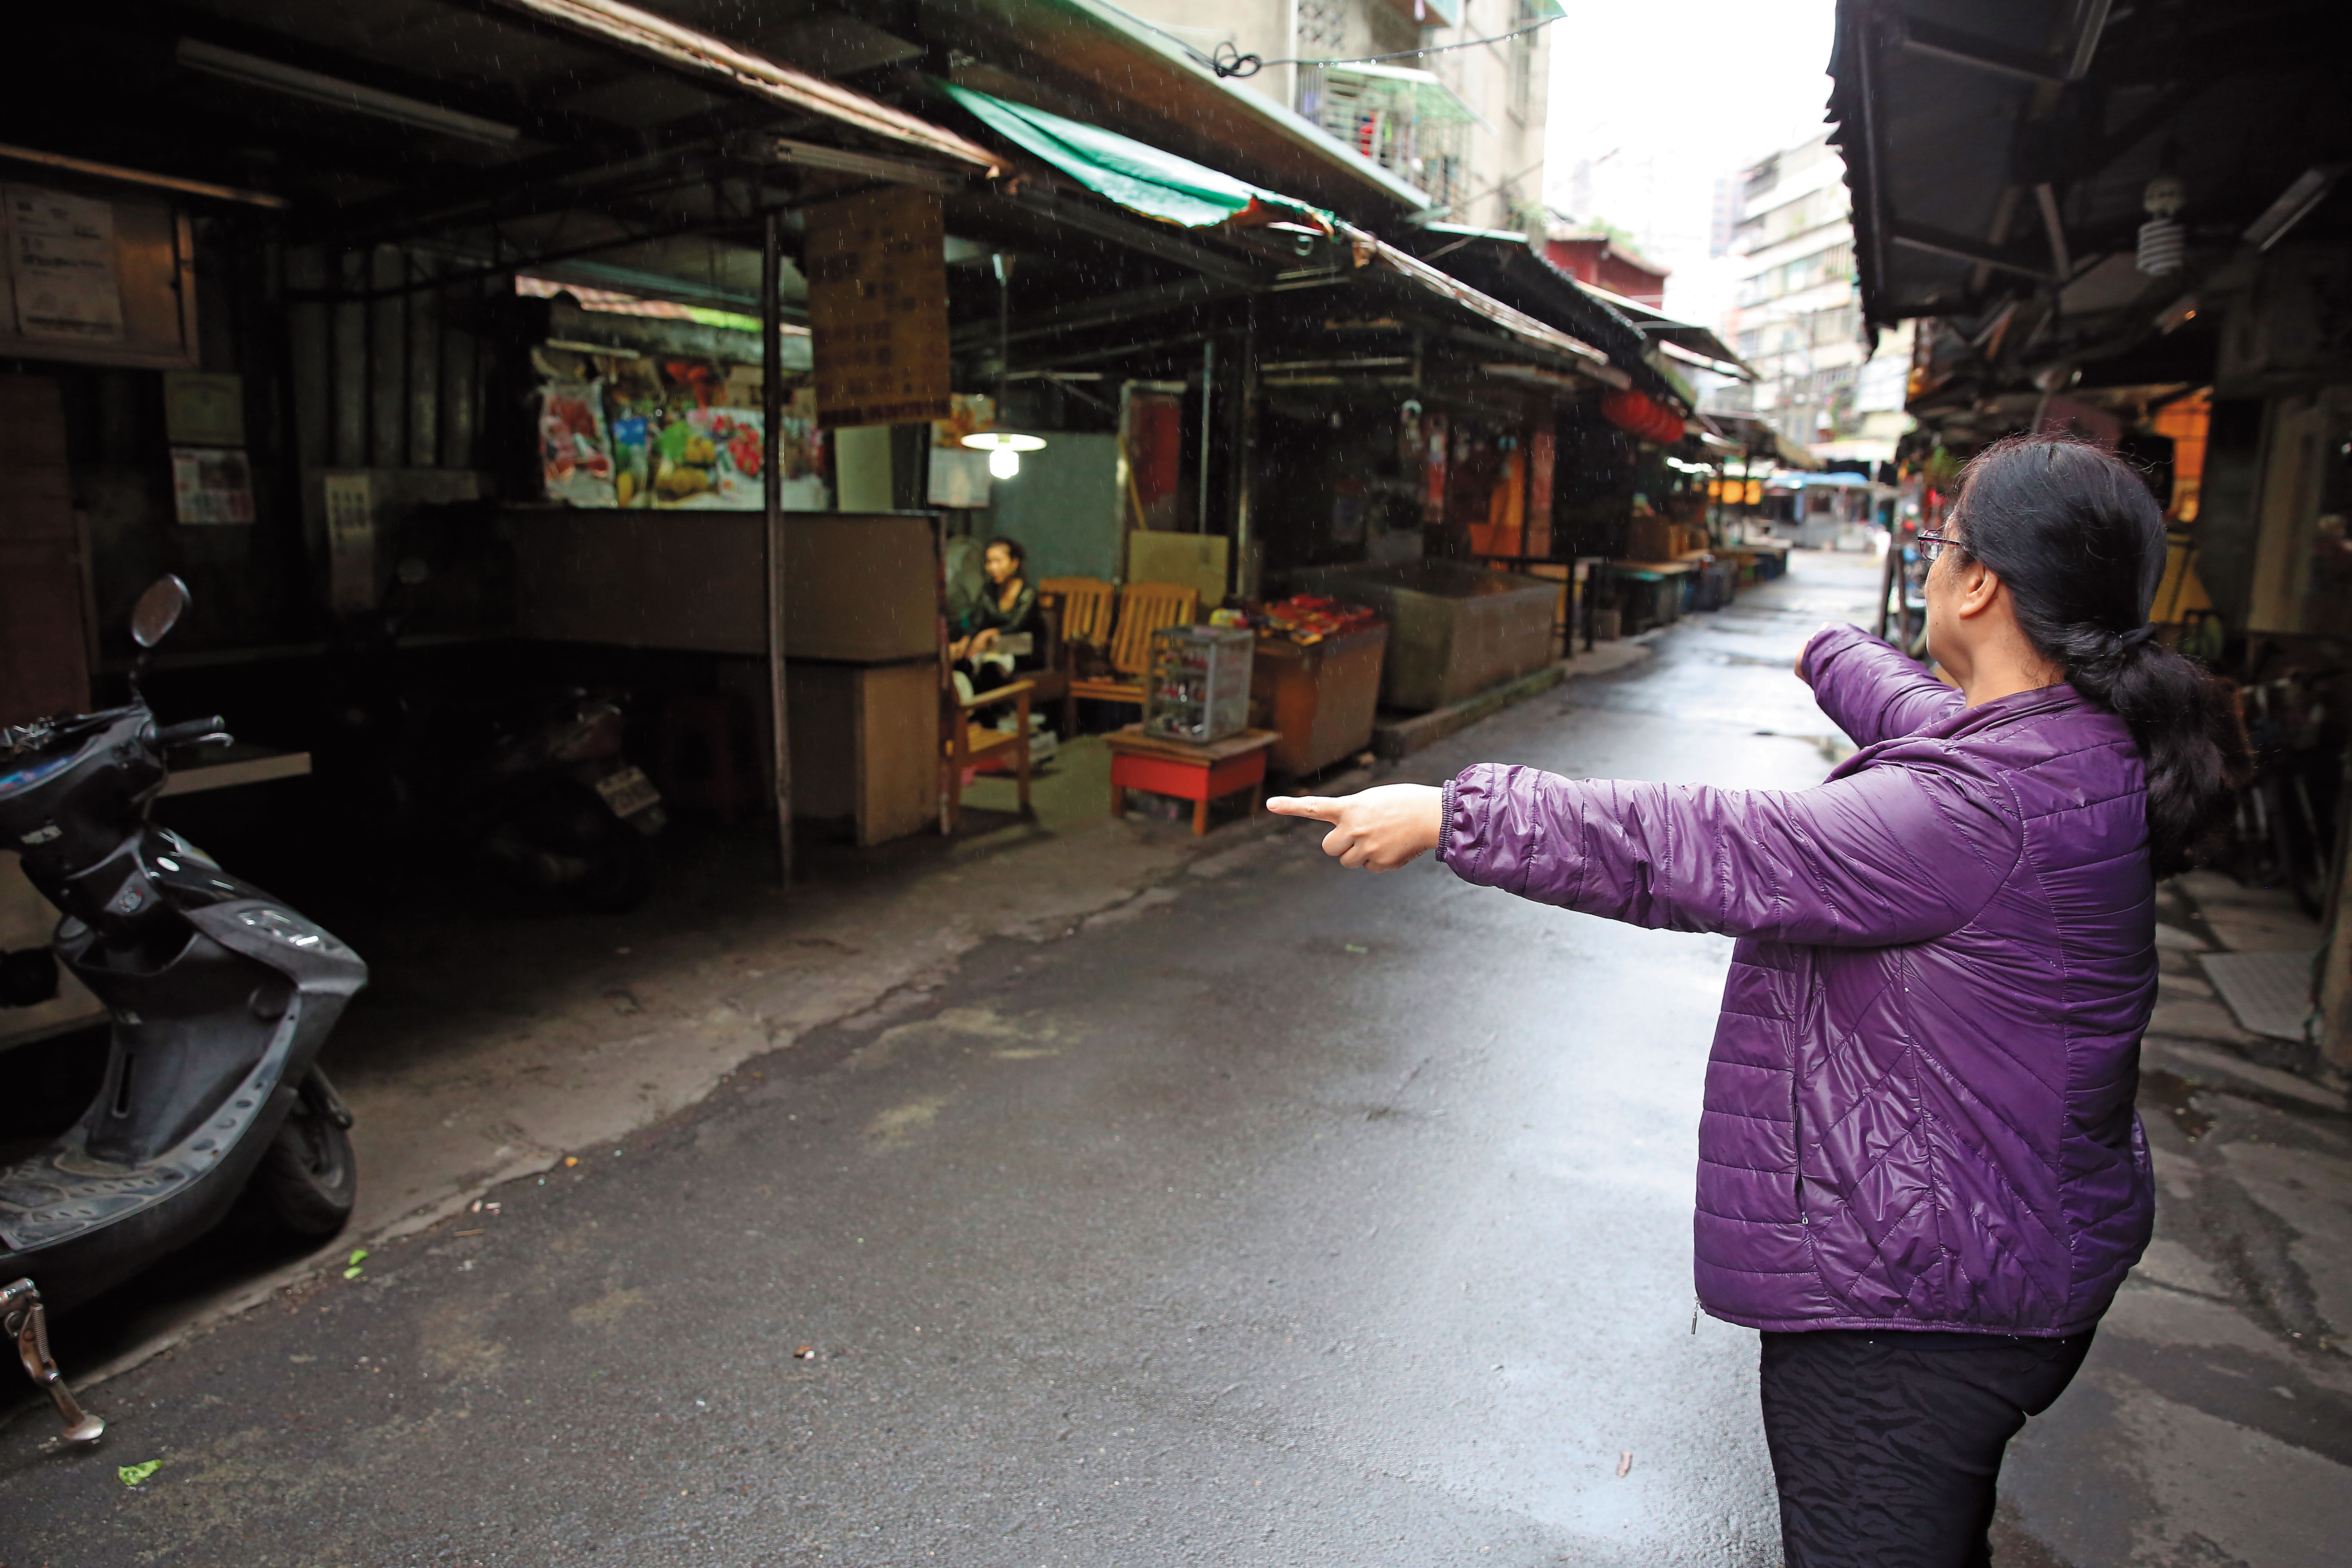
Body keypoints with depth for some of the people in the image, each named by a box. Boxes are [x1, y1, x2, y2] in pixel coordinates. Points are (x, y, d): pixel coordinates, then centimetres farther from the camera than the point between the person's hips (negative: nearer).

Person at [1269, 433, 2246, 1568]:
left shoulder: (1987, 811, -30)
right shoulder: (2082, 744, 2)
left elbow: (1708, 854, -30)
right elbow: (1930, 721, 24)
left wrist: (1452, 815, -24)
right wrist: (1836, 657, 45)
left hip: (1909, 1304, -10)